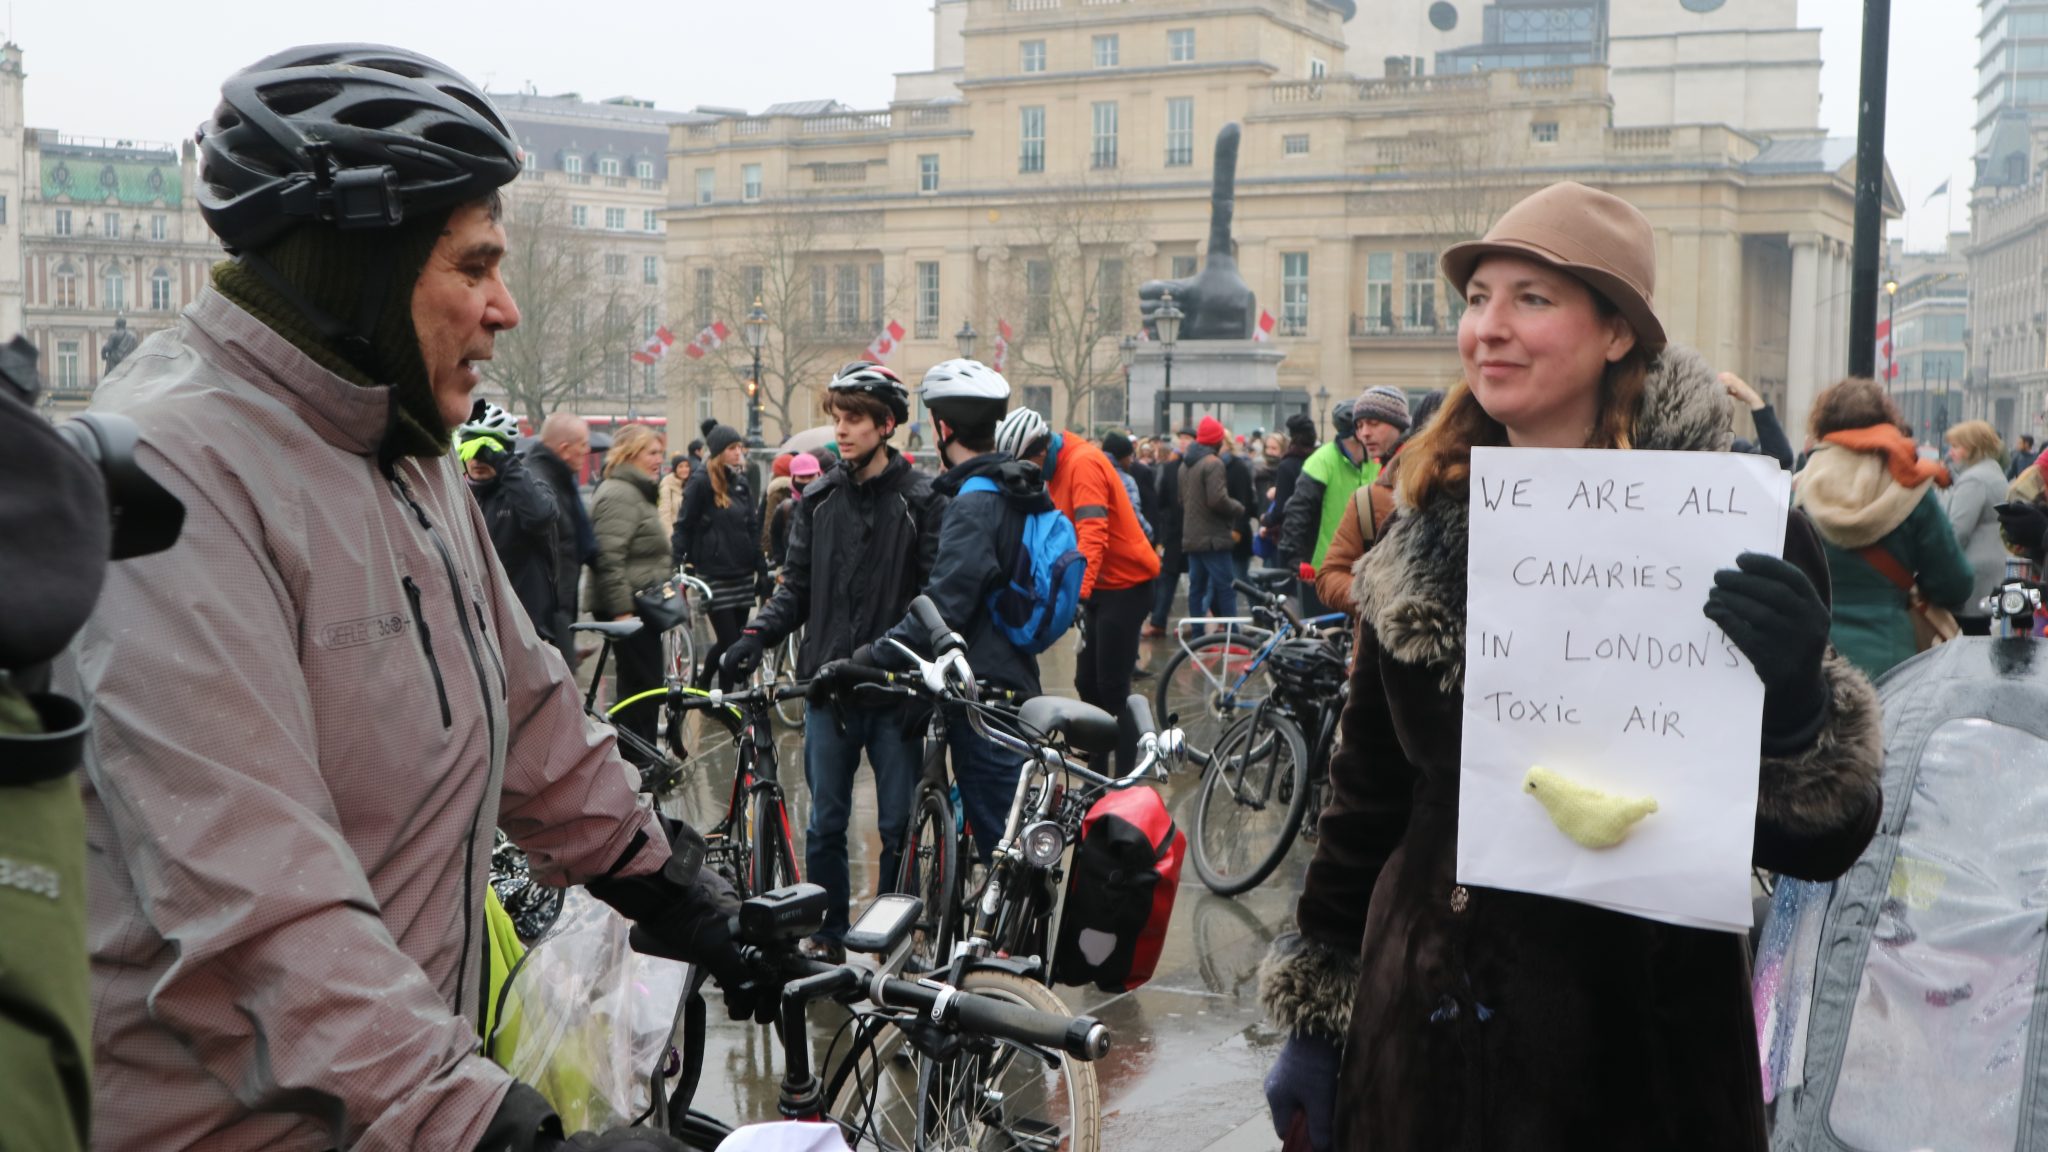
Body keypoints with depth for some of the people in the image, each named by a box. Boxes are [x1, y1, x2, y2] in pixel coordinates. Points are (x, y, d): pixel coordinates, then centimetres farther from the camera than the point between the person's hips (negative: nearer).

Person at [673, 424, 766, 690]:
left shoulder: (740, 482, 14)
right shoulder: (702, 483, -5)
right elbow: (684, 526, -5)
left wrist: (761, 569, 14)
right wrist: (680, 563, -13)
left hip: (741, 574, 6)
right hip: (714, 575, -6)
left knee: (734, 642, 8)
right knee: (730, 643, -7)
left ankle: (701, 680, 29)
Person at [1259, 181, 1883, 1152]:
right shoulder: (1422, 536, 2)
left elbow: (1817, 842, -12)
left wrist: (1792, 711, -32)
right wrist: (1313, 1016, 11)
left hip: (1632, 1055, -3)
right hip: (1416, 1028, 4)